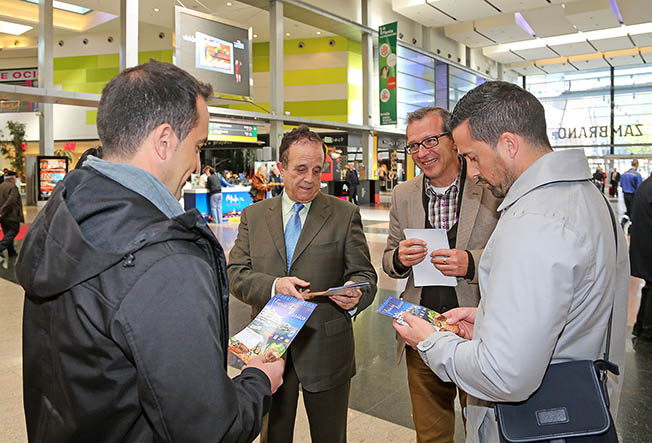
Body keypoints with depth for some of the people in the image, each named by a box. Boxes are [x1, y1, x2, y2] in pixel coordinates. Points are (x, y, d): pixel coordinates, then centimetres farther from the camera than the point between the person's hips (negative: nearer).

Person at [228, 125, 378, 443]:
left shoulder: (345, 215, -1)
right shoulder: (253, 216, 4)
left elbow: (364, 274, -2)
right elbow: (235, 274, -1)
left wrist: (355, 294, -25)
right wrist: (273, 285, -21)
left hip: (326, 350, -1)